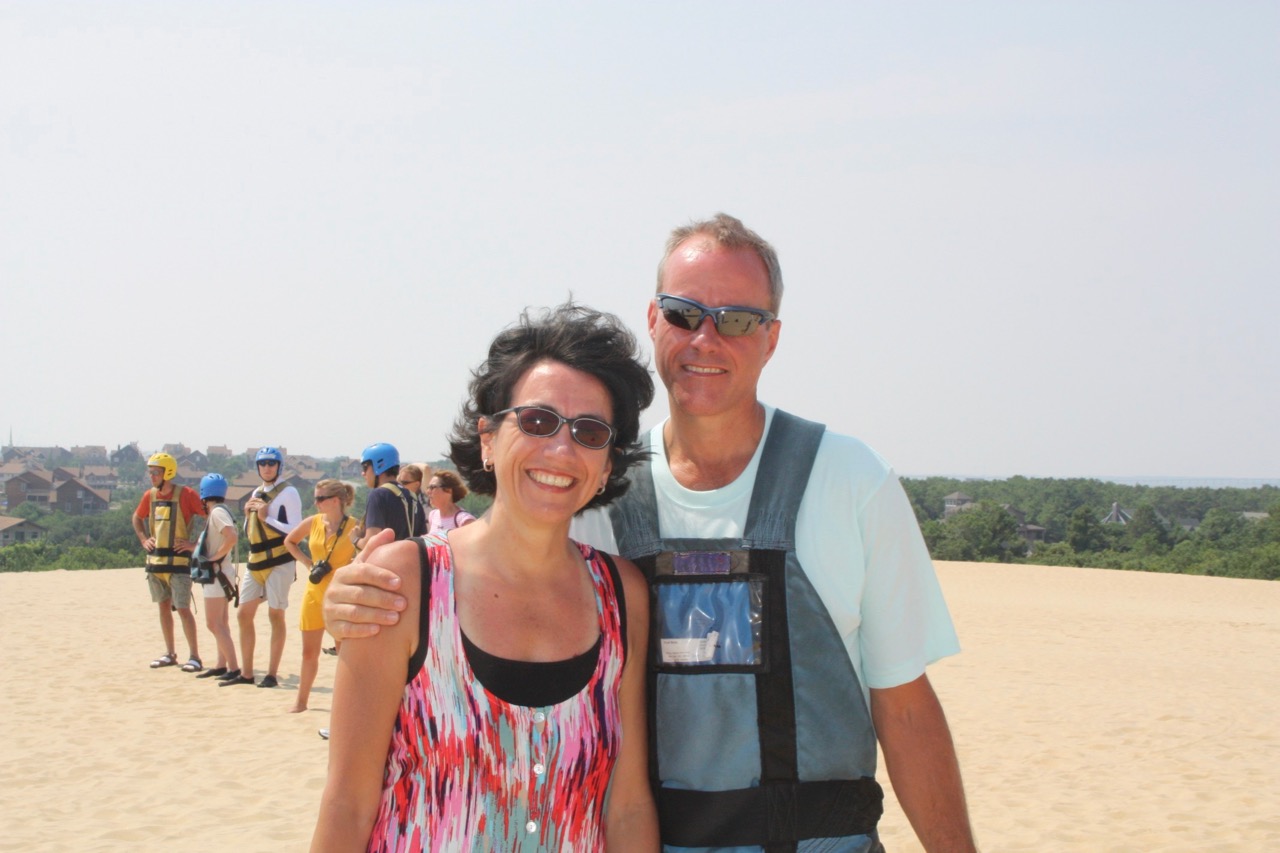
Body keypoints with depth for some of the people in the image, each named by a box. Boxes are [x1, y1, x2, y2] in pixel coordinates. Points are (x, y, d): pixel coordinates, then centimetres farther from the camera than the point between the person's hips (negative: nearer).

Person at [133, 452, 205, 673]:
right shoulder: (150, 495, 7)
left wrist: (196, 543, -14)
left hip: (178, 561, -6)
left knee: (183, 608, -8)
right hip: (155, 560, 6)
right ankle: (170, 653, 22)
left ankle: (194, 656, -2)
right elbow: (137, 517, 25)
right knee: (164, 606, 12)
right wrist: (143, 539, 11)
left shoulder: (185, 494, -11)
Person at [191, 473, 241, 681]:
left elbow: (232, 538, -31)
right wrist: (193, 545, 16)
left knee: (214, 623, -11)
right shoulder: (218, 512, 12)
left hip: (217, 573, -11)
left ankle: (233, 668, -13)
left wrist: (215, 557, -22)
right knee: (220, 623, 15)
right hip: (216, 574, 11)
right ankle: (221, 666, 22)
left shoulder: (218, 512, -17)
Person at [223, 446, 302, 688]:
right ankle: (246, 673, 14)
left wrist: (266, 518, -15)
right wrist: (248, 515, 2)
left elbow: (296, 531, -13)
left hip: (279, 562, -8)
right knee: (244, 615, 7)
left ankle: (272, 674, 3)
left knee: (275, 616, -2)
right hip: (255, 562, 8)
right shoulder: (257, 493, 16)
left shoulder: (288, 493, -6)